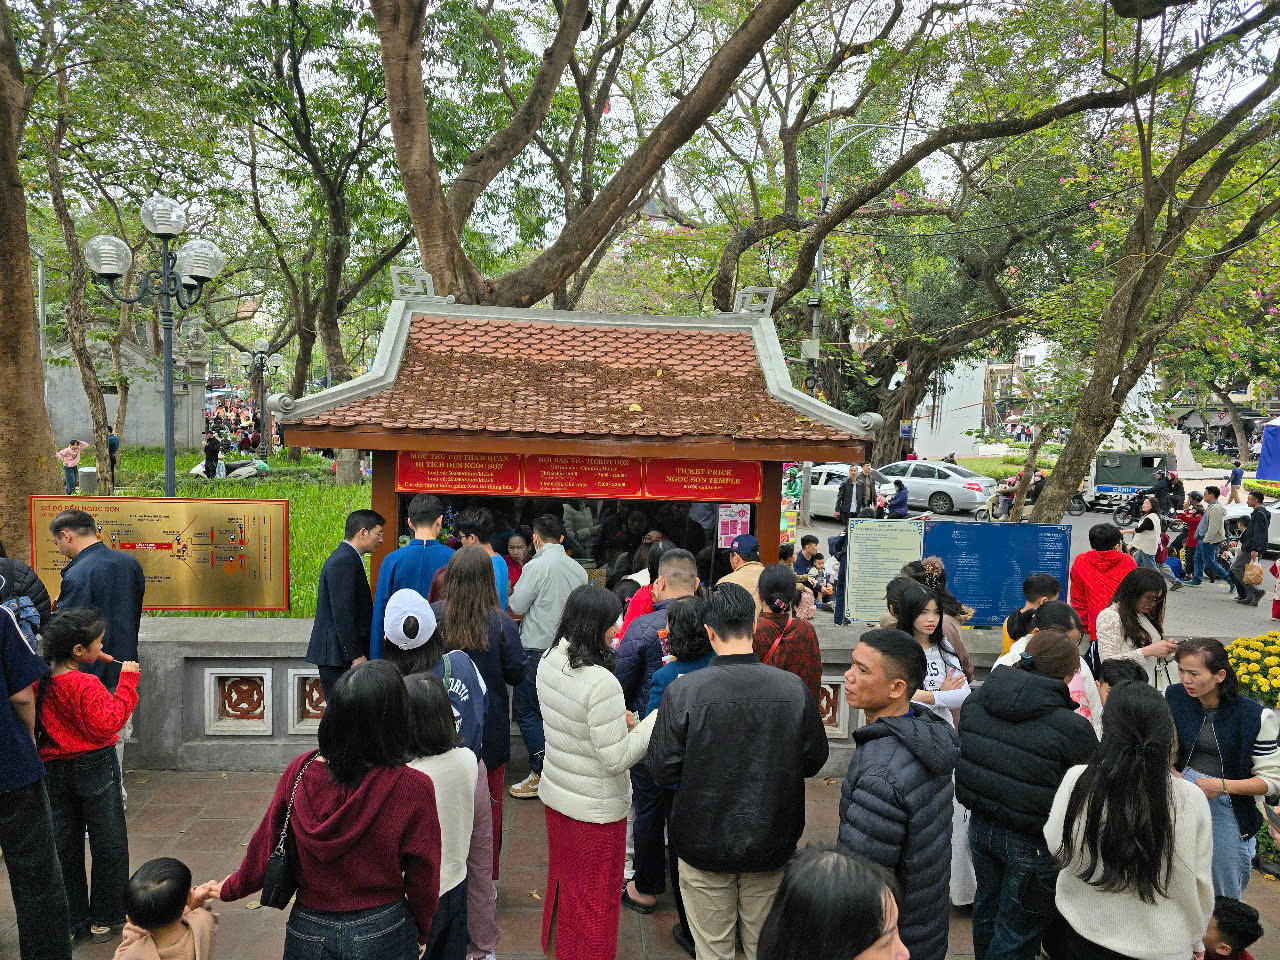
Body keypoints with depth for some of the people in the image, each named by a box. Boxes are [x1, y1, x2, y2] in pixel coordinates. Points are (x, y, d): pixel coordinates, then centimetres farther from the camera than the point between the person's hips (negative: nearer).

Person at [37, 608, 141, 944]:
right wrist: (127, 683, -21)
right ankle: (105, 919, 17)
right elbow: (106, 724, -22)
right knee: (109, 844, 8)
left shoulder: (41, 681, -2)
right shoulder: (86, 685, -22)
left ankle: (72, 920, 24)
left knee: (65, 846, 15)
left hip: (55, 772, 7)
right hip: (94, 768, -6)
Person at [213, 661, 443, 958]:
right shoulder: (413, 789, -23)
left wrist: (230, 889, 21)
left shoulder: (299, 772, -14)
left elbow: (264, 850, -1)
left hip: (308, 934, 3)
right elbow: (422, 881, -12)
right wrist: (422, 933, 8)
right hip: (384, 934, -2)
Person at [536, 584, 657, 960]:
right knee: (595, 896, 14)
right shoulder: (601, 683, -32)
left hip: (556, 793, 8)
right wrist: (658, 718, -19)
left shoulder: (549, 661, -7)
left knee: (563, 878, 29)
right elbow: (617, 760, -25)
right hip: (595, 809, -8)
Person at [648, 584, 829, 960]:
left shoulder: (682, 691, -20)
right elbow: (814, 760, -2)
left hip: (704, 846, -2)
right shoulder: (793, 688, -14)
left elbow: (662, 772, -14)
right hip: (772, 845, 2)